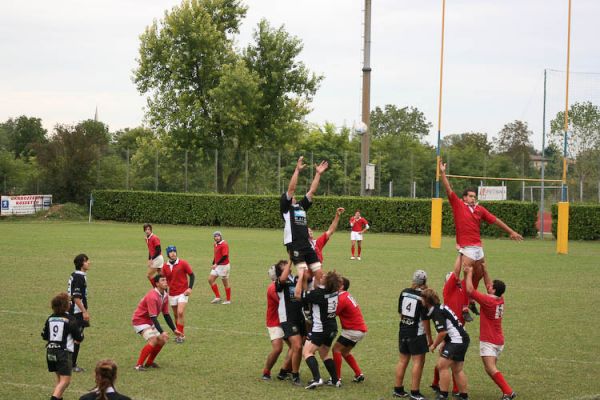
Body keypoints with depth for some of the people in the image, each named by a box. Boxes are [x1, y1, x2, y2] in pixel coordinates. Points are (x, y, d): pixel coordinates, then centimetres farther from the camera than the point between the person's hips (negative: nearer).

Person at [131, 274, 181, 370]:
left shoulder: (165, 296, 1)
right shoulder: (152, 296, -27)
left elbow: (166, 315, 9)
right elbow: (153, 317, -31)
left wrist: (174, 329, 7)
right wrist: (162, 332, -36)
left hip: (150, 322, 9)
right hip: (140, 320, -9)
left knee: (162, 340, 4)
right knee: (153, 340, -25)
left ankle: (149, 362, 19)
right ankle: (139, 365, -21)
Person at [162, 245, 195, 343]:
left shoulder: (183, 263, -7)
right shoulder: (165, 266, 3)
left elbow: (192, 275, -1)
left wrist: (190, 288, -11)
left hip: (183, 293, -4)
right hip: (172, 294, 4)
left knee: (180, 313, -16)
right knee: (176, 315, 9)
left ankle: (181, 335, -9)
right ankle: (179, 333, 21)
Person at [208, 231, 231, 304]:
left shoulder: (224, 245, -17)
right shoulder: (216, 244, 11)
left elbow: (225, 256, -24)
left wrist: (216, 264, -25)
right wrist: (213, 264, 17)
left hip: (223, 266, -9)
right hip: (217, 266, 9)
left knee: (226, 283, 0)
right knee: (210, 279, 2)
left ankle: (228, 300, 11)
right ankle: (217, 297, 7)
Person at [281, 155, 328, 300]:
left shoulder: (301, 206, 20)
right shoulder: (286, 207, 3)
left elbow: (312, 191, 17)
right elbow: (291, 188, -8)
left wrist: (318, 174, 11)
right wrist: (297, 170, -12)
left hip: (307, 245, 7)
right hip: (294, 246, -7)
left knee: (319, 274, 1)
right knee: (304, 275, -17)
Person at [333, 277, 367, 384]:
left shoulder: (342, 299, -19)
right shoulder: (346, 295, 12)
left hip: (354, 330, -10)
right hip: (360, 329, 10)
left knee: (336, 349, -6)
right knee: (345, 352, 20)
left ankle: (337, 378, -5)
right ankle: (359, 375, 19)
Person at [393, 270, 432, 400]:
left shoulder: (404, 292, 2)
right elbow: (425, 319, -13)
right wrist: (429, 337, -5)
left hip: (403, 331, 6)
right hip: (417, 333, -6)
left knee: (403, 360, 15)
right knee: (418, 361, 1)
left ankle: (398, 389, 21)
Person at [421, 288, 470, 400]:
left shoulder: (437, 312, -16)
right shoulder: (439, 308, 15)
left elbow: (442, 332, -20)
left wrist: (434, 345, -7)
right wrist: (444, 345, 18)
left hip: (457, 340, -10)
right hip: (461, 339, 10)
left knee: (442, 365, -11)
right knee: (457, 370, 14)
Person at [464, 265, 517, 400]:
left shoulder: (488, 301, -17)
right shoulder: (500, 300, 5)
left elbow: (470, 290, -17)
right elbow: (489, 287, 22)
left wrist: (469, 273, -7)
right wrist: (484, 271, 19)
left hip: (488, 341, -9)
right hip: (499, 341, 9)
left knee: (491, 369, -14)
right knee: (489, 369, 13)